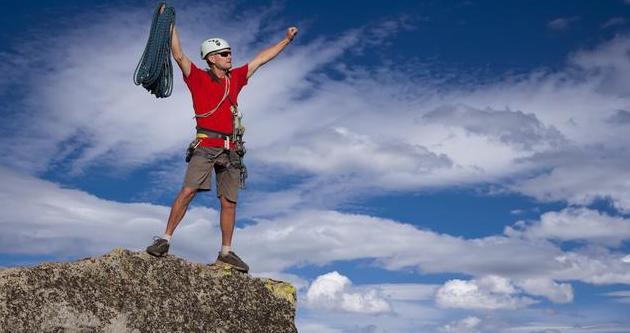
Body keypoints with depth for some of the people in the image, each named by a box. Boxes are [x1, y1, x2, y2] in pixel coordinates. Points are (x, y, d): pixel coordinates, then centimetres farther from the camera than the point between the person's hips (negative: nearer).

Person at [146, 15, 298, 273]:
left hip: (230, 150, 5)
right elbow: (178, 55, -5)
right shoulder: (198, 78, 5)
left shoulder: (235, 78, 18)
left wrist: (286, 40, 29)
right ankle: (165, 240, -8)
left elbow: (261, 59, 24)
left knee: (229, 203, 5)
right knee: (188, 191, -17)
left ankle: (226, 252, 14)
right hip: (206, 146, -4)